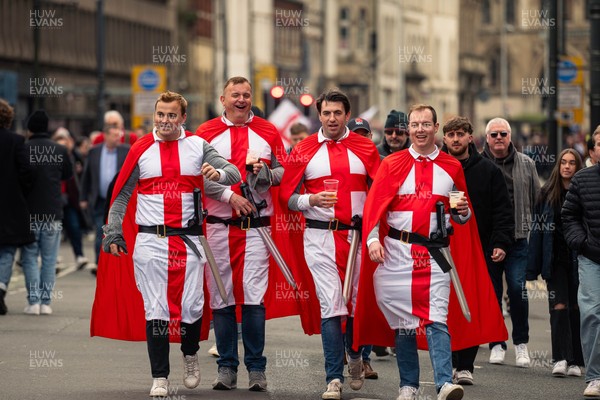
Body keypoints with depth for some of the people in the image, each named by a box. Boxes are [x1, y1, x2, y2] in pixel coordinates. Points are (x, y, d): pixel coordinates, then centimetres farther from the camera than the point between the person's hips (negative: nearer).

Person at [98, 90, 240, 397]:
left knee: (191, 307, 0)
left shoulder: (198, 146, 6)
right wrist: (113, 232, 2)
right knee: (156, 310, -4)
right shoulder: (141, 149, 6)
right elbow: (121, 195, 10)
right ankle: (160, 377, 2)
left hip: (189, 240, 0)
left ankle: (190, 354, 30)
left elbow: (233, 173, -1)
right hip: (150, 242, 0)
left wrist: (218, 172, -24)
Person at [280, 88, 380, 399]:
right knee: (331, 305, -9)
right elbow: (288, 197, 6)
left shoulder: (365, 149, 6)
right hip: (321, 236, -1)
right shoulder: (304, 151, 4)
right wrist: (312, 200, -13)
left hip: (358, 234, 1)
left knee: (358, 302, 8)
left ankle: (355, 356, 36)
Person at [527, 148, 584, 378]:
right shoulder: (547, 193, 6)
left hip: (579, 261, 0)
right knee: (559, 307, -10)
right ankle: (561, 359, -13)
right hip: (555, 260, 0)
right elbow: (537, 230, 7)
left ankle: (575, 362, 11)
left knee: (576, 309, 5)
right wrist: (533, 267, 3)